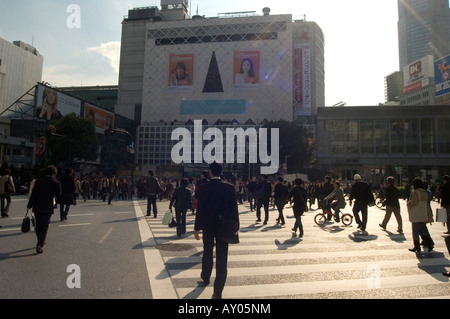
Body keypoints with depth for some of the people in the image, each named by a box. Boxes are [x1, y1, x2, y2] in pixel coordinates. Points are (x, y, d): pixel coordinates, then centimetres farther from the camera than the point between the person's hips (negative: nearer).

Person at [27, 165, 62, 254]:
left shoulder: (38, 181, -1)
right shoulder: (56, 183, -10)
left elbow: (33, 194, 0)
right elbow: (58, 195, 0)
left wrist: (29, 205, 4)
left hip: (37, 207, 4)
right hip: (48, 208, -4)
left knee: (38, 225, 20)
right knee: (44, 226, 5)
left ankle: (41, 241, 37)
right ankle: (39, 245, -4)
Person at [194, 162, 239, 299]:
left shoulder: (203, 187, -10)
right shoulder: (230, 187, -7)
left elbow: (200, 209, -9)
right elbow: (234, 209, -5)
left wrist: (197, 228, 0)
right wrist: (235, 227, 5)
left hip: (208, 226, 1)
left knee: (207, 254, 22)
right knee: (222, 258, 4)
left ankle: (205, 279, 43)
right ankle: (218, 292, 7)